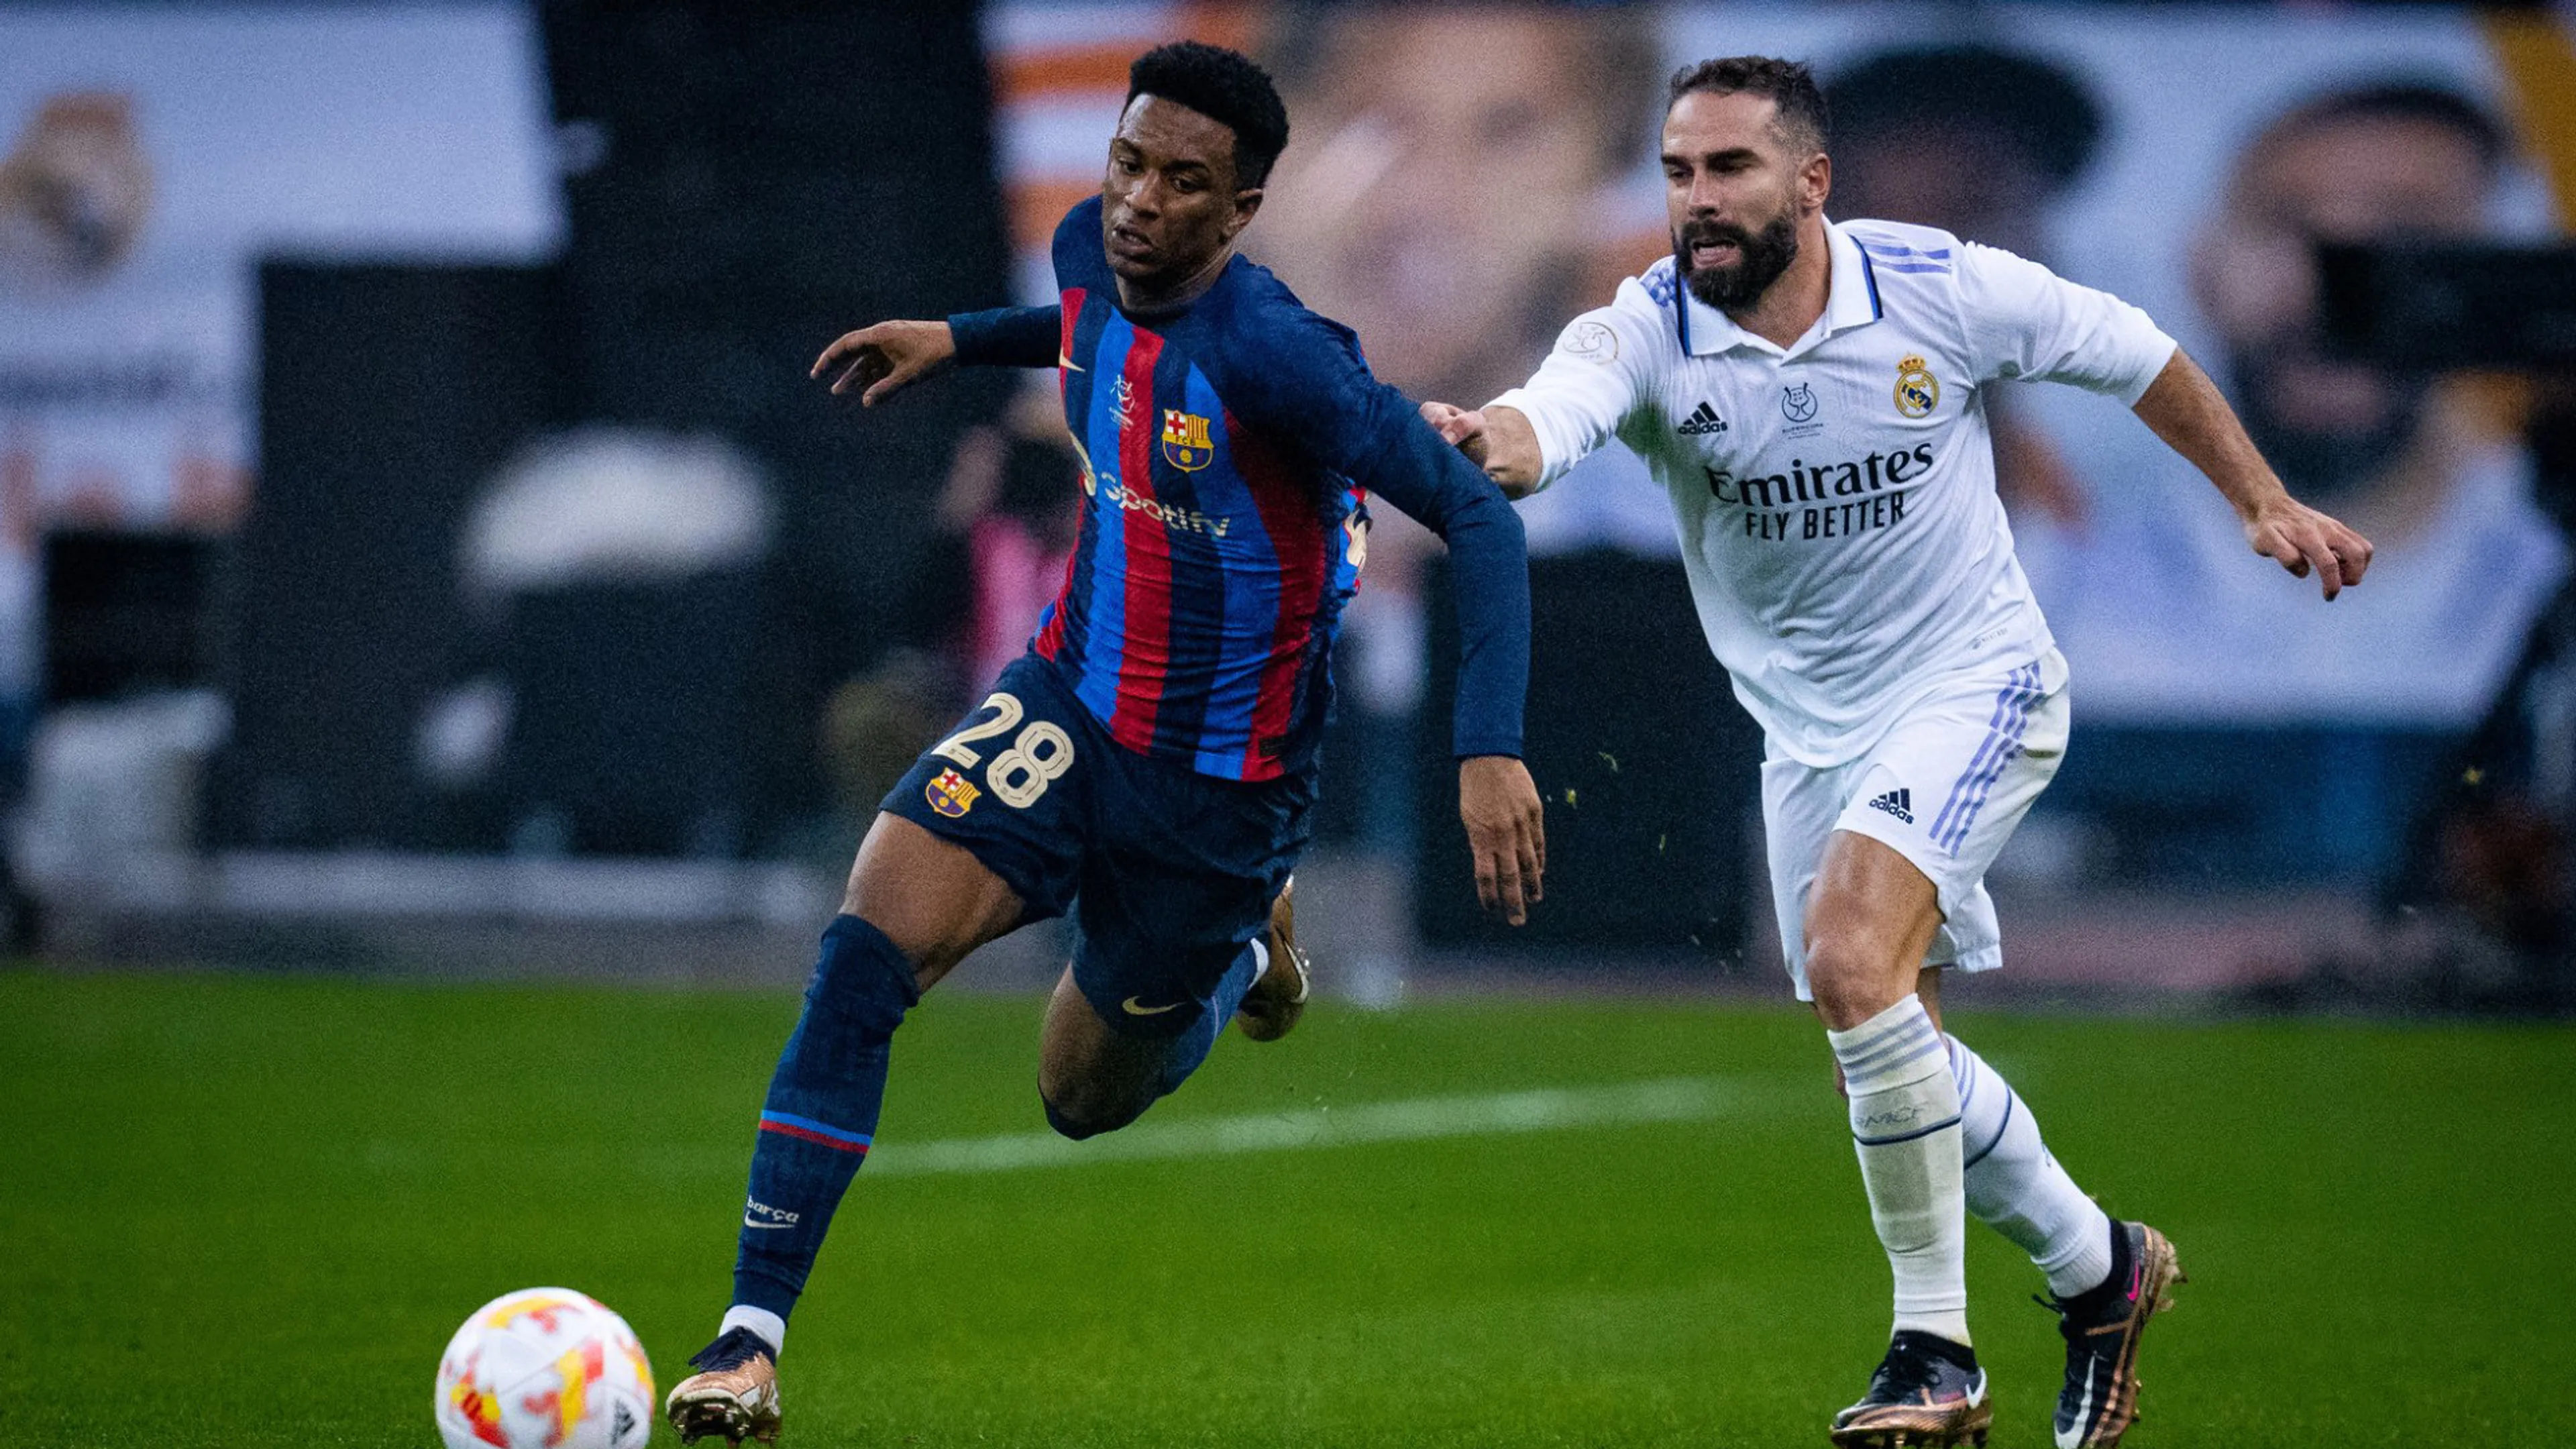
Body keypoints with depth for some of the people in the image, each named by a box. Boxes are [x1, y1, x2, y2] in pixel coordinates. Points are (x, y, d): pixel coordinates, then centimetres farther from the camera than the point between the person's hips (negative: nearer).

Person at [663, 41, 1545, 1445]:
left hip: (1216, 788, -5)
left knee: (1087, 1099, 12)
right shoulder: (1091, 249, -6)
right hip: (1067, 707, 5)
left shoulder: (1268, 353, -28)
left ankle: (1245, 948, 45)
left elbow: (1475, 513, -28)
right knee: (865, 948, -19)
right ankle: (750, 1336, -15)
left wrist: (1491, 750, -36)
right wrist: (961, 338, 21)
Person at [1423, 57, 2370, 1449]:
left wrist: (2263, 501, 6)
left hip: (1974, 684, -5)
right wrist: (1482, 442, -63)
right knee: (1889, 1061, 12)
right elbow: (1541, 421, -39)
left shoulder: (1944, 289, -17)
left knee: (1851, 960, -26)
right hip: (1807, 730, 5)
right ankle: (2098, 1268, 37)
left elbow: (2135, 355, 1)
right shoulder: (1644, 334, -16)